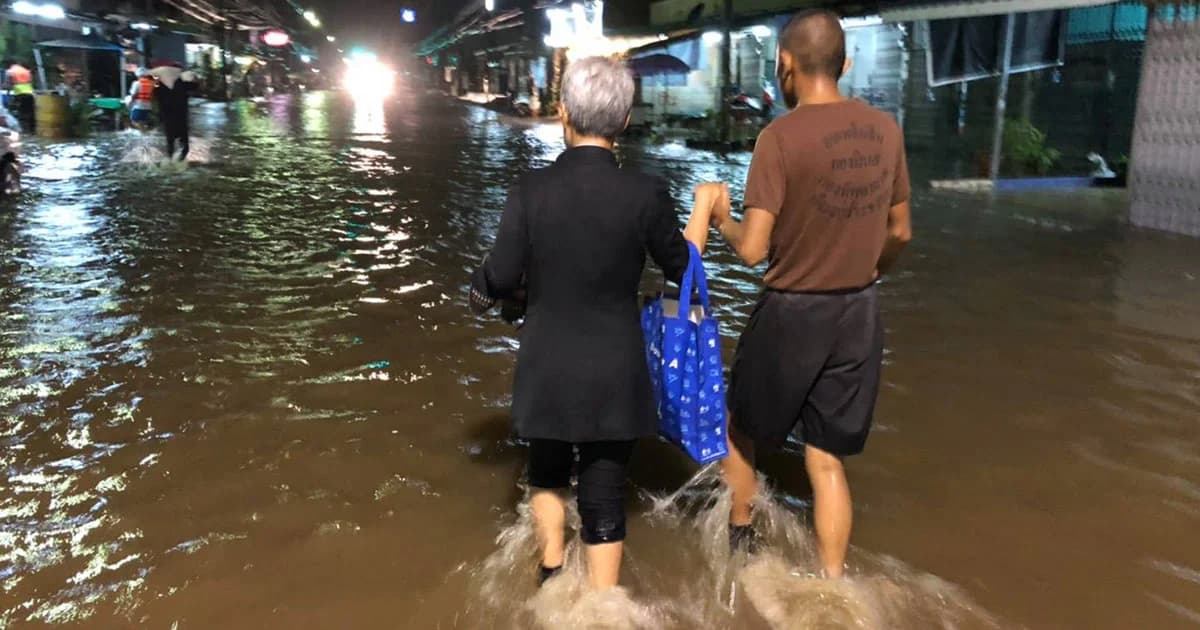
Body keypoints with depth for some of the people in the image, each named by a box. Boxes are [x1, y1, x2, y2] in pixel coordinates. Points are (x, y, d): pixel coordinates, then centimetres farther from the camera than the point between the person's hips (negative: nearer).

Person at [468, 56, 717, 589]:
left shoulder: (531, 190, -12)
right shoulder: (646, 194, -13)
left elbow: (499, 280, -8)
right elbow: (683, 269, 2)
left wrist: (479, 293, 16)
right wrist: (704, 206, 17)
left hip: (546, 369, 1)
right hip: (615, 373, -1)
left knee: (548, 470, 27)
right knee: (604, 492, 12)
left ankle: (551, 572, 31)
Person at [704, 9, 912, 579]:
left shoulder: (782, 136, -17)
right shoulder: (885, 130, 0)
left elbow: (753, 250, -20)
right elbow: (899, 232, 10)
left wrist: (720, 217, 1)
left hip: (792, 313, -5)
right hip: (859, 314, 5)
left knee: (739, 429, 21)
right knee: (827, 459, 16)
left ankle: (739, 538, 39)